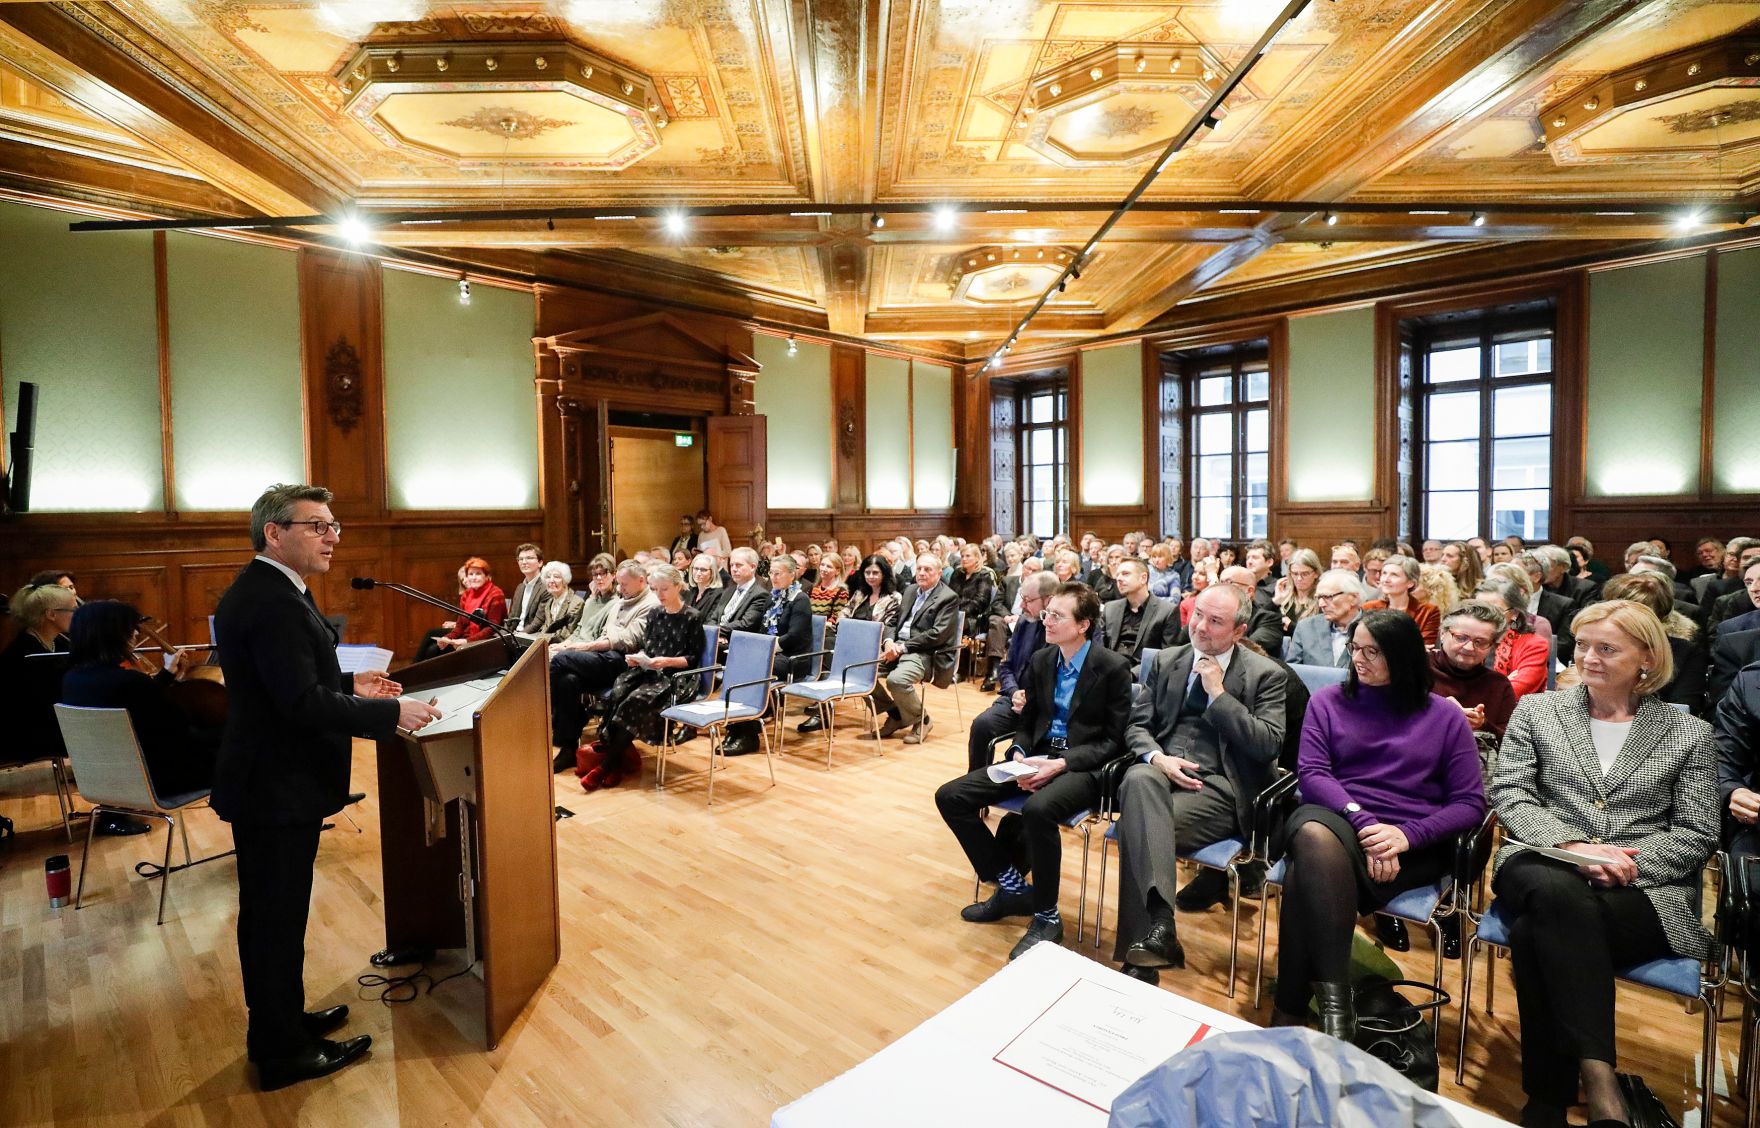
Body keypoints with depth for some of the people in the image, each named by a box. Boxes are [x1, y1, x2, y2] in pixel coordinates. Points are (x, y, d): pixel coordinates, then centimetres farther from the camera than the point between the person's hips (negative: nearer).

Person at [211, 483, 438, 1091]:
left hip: (268, 781, 10)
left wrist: (349, 684, 8)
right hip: (277, 787, -10)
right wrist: (392, 712, -22)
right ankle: (283, 1053, 23)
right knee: (277, 919, 6)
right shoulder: (274, 601, -25)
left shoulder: (262, 589, 9)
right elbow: (303, 703, -29)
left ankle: (281, 1020, 40)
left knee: (270, 914, 22)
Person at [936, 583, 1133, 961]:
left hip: (1083, 767, -6)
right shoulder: (1040, 660, 7)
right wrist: (1020, 755, -6)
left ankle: (1047, 916, -12)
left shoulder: (1113, 667, -9)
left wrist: (1061, 764, -21)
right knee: (950, 797, -8)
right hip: (1038, 757, 7)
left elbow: (1114, 740, -8)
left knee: (1037, 809, -39)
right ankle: (1012, 886, 8)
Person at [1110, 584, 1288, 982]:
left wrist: (1218, 693, -11)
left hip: (1218, 787, -3)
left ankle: (1140, 952, -28)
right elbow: (1137, 724, 13)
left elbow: (1268, 746, -6)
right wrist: (1156, 757, -10)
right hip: (1160, 770, 3)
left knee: (1137, 824, -33)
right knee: (1138, 779, -37)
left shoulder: (1265, 674, 4)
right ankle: (1158, 927, -44)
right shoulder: (1168, 661, 15)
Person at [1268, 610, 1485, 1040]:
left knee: (1306, 878, -34)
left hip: (1414, 846, -1)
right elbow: (1311, 774, 2)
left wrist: (1407, 834, -14)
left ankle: (1290, 1012, -24)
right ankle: (1336, 1004, -36)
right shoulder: (1327, 702, 14)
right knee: (1314, 836, -40)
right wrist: (1363, 822, -16)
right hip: (1335, 819, 1)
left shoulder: (1446, 717, 12)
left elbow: (1471, 803, 4)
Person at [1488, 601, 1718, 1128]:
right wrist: (1572, 846, -12)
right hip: (1543, 865, 1)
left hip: (1647, 892, -1)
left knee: (1534, 932, -35)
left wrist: (1627, 864, -12)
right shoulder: (1536, 710, 14)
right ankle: (1599, 1082, -33)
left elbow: (1697, 835, 7)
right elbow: (1509, 794, 5)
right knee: (1557, 894, -39)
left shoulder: (1689, 733, 15)